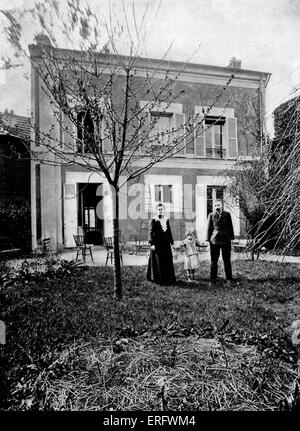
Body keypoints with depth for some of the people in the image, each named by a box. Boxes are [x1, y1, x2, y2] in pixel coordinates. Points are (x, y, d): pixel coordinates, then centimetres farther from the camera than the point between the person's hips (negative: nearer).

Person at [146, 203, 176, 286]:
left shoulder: (166, 220, 11)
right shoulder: (154, 220, -5)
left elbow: (169, 232, 14)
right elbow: (151, 232, -9)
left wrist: (171, 242, 12)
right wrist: (152, 243, -16)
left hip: (166, 243, 6)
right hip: (157, 244, -5)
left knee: (168, 261, 10)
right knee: (158, 261, 1)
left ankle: (168, 279, 23)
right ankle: (159, 279, 14)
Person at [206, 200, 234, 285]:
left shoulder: (227, 214, 6)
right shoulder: (211, 215, 5)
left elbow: (230, 227, 7)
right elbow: (209, 228, 4)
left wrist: (231, 237, 3)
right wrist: (208, 239, 0)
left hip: (226, 240, 0)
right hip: (214, 240, 0)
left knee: (227, 260, 8)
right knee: (213, 260, 6)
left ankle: (229, 279, 21)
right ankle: (213, 279, 16)